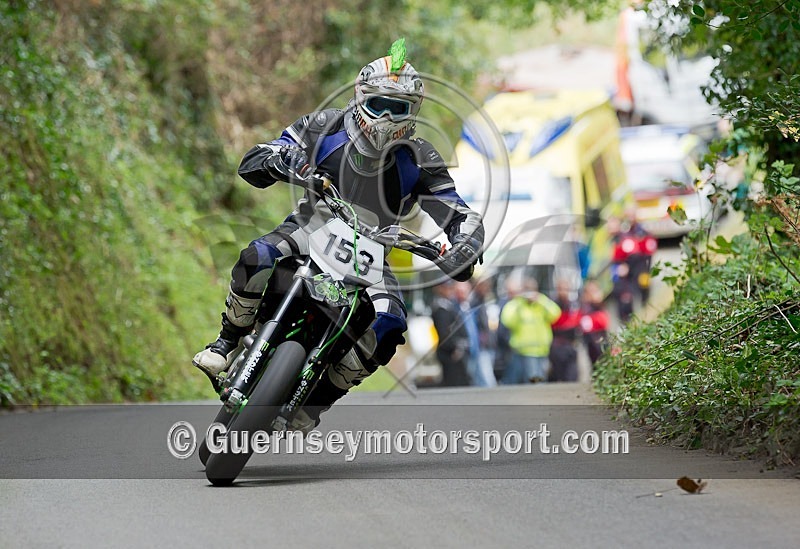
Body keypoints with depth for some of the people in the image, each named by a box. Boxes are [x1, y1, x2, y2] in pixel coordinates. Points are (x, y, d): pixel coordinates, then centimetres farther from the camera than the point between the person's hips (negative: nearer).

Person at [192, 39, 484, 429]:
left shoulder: (418, 161, -9)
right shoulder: (326, 128, -10)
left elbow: (461, 217, -10)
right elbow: (250, 164, -11)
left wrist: (464, 251, -34)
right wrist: (282, 160, -36)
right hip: (309, 232, -1)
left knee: (387, 326, -26)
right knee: (256, 261, -34)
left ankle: (315, 402, -10)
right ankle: (227, 342, -9)